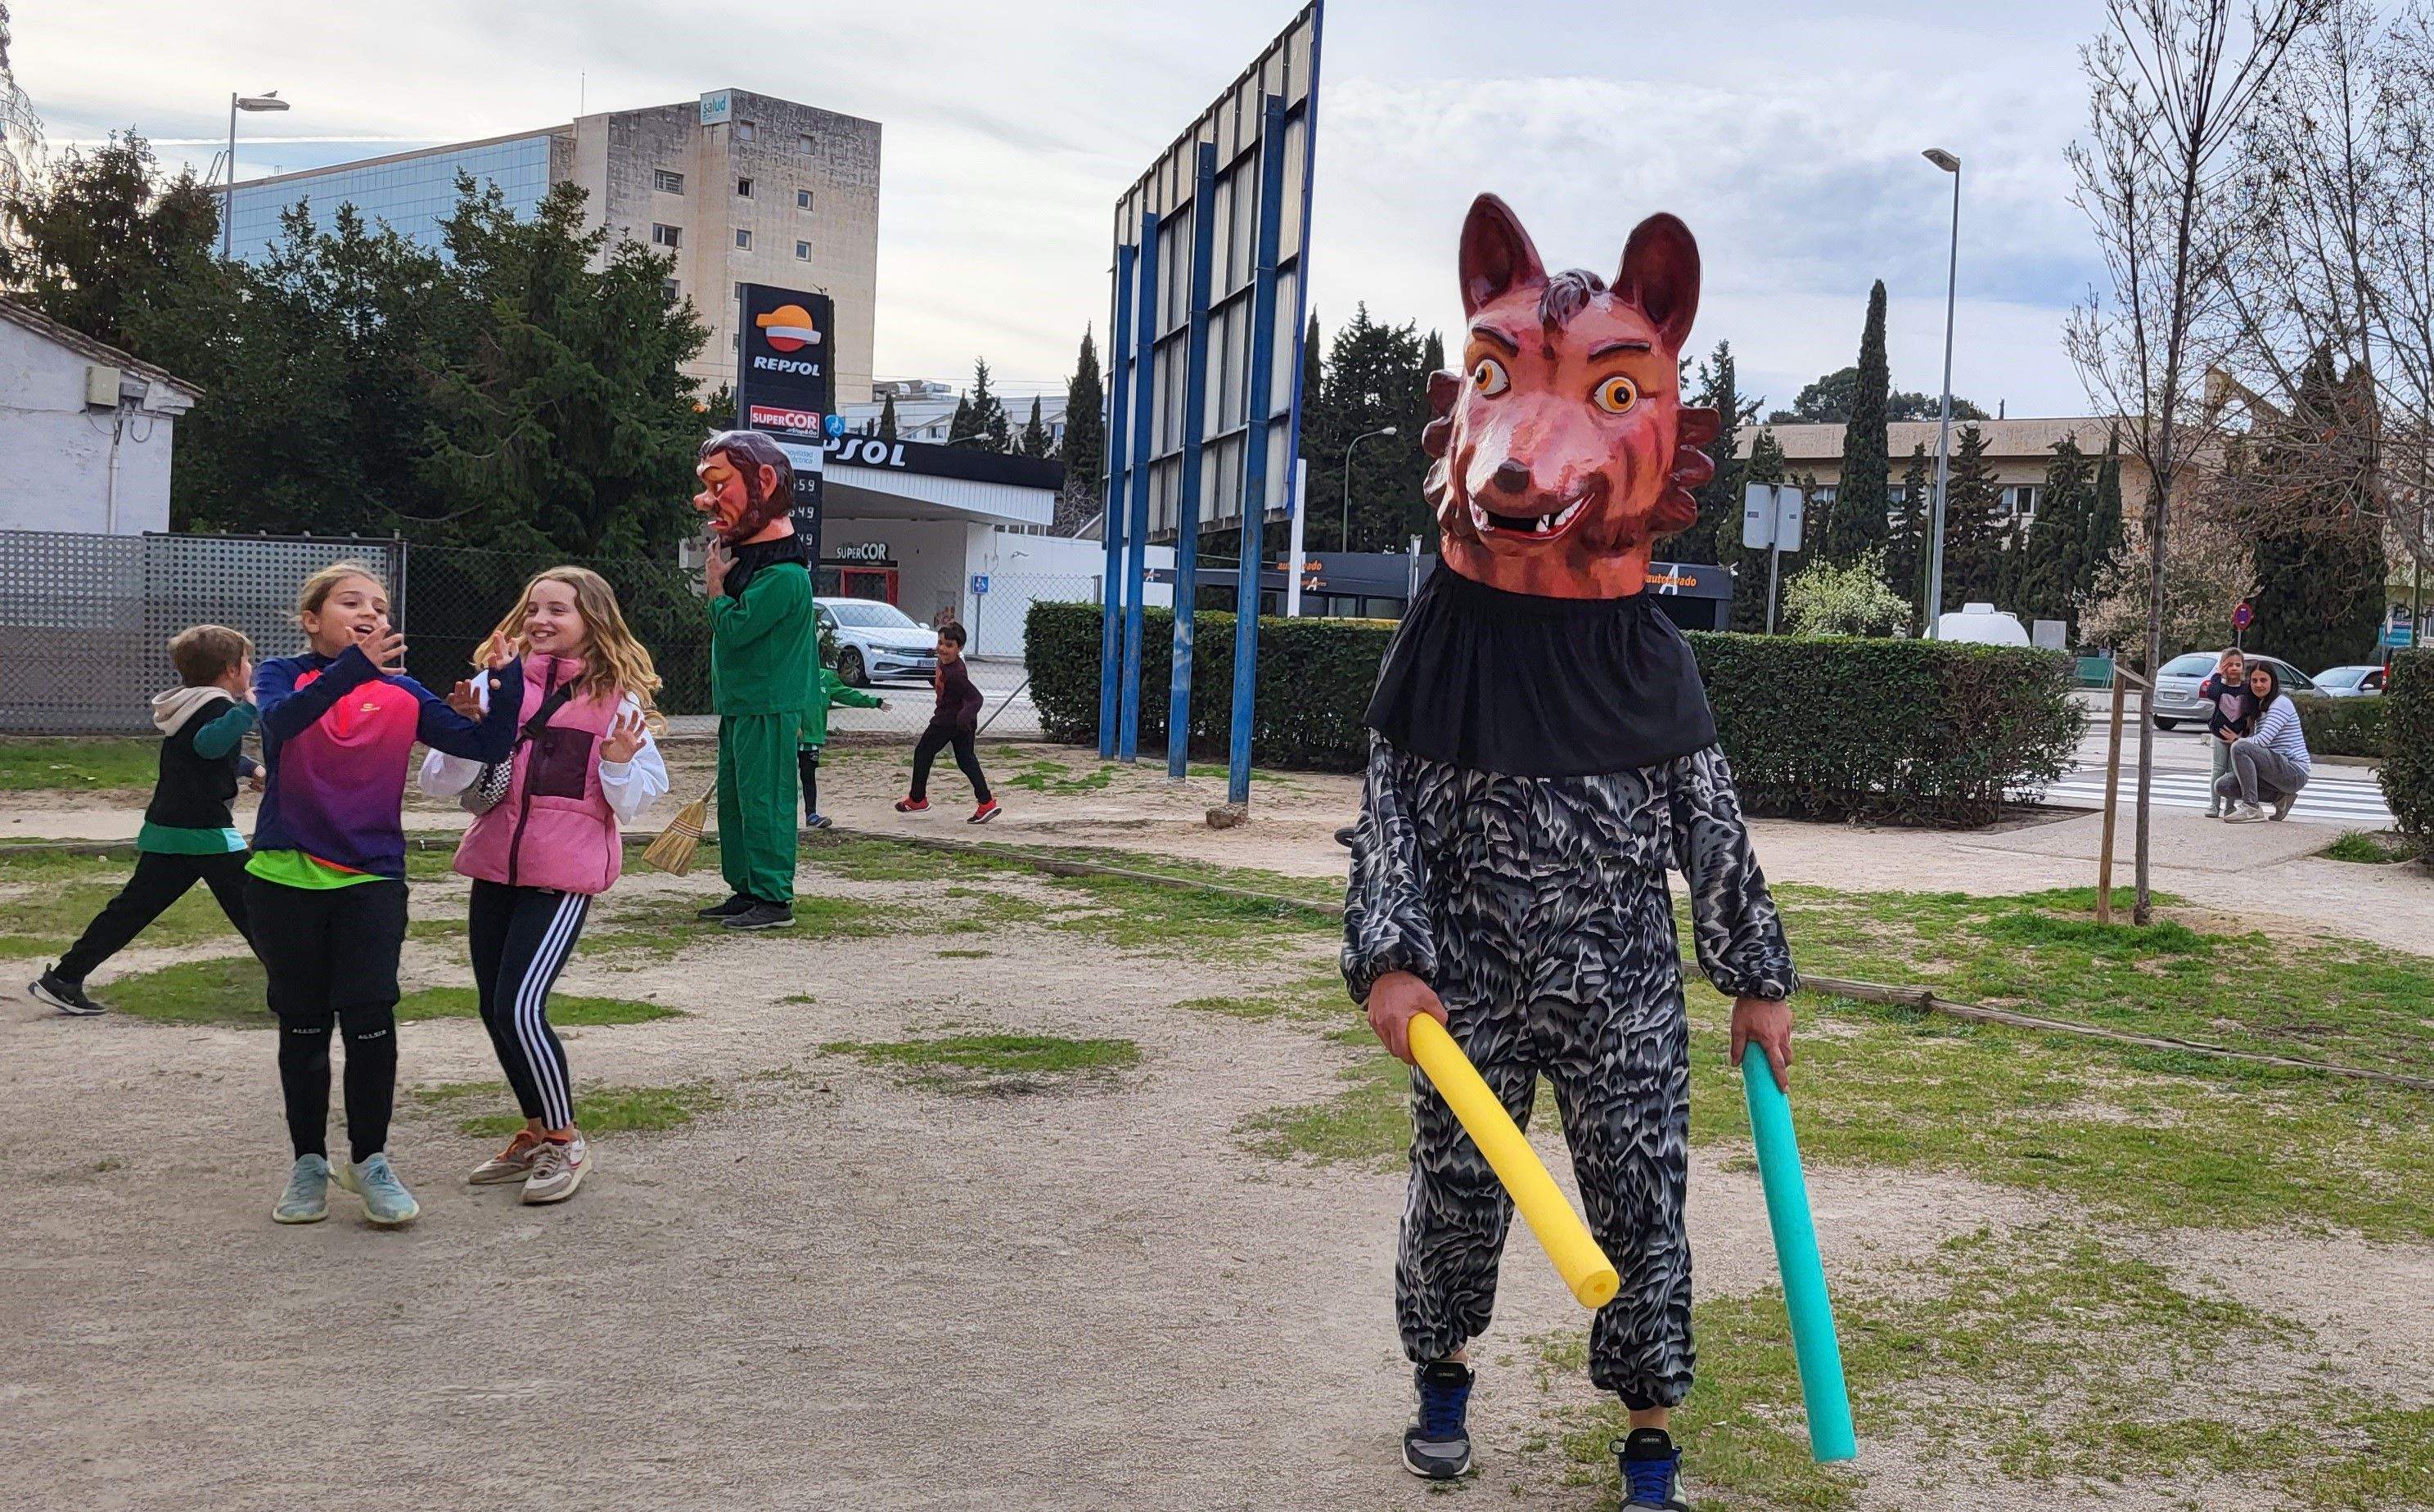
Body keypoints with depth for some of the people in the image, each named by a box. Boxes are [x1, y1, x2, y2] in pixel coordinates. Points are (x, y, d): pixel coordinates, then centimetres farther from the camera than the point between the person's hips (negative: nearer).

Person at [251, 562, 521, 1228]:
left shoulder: (403, 694, 5)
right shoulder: (282, 675, -1)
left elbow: (488, 746, -2)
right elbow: (280, 722, -25)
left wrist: (506, 678, -16)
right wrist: (353, 667, -37)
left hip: (372, 879, 1)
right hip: (286, 878, -1)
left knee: (370, 1018, -8)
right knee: (302, 1024, 9)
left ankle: (369, 1159, 10)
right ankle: (308, 1163, 25)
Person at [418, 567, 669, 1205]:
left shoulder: (615, 697, -2)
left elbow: (635, 802, 0)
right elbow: (440, 783, 1)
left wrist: (618, 763, -20)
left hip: (565, 873, -5)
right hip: (495, 865, 5)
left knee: (520, 1007, -13)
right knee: (494, 1008, 11)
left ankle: (565, 1142, 6)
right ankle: (536, 1133, 30)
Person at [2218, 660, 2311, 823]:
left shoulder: (2281, 703, -10)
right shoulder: (2260, 707, 19)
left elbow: (2262, 740, -20)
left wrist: (2236, 741, -5)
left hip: (2295, 772, -9)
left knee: (2239, 748, -28)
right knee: (2223, 785, -5)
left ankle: (2251, 808, -26)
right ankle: (2280, 796, 3)